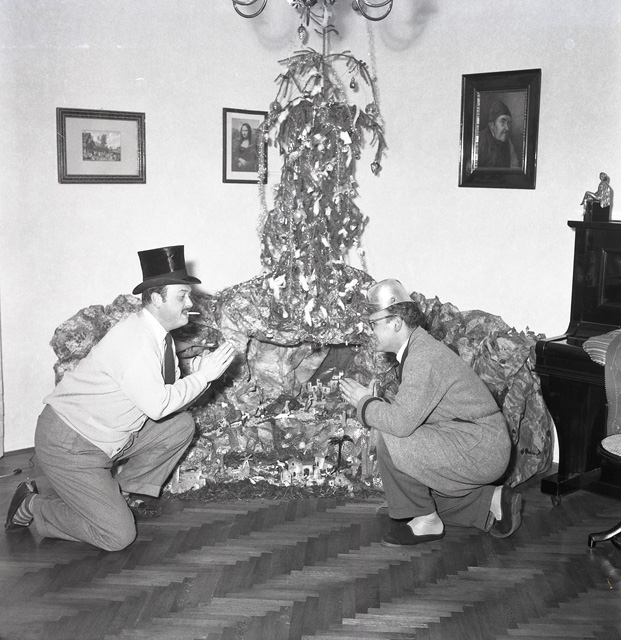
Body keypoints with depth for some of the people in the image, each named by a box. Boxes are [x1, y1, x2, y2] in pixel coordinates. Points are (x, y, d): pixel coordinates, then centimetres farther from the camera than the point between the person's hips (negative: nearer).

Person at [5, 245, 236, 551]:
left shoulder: (158, 334, 3)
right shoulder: (135, 338, -25)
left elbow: (168, 391, 5)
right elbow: (157, 405, -31)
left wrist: (202, 368, -11)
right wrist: (203, 374, -22)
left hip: (110, 437, 9)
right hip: (68, 446, -9)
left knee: (180, 426, 4)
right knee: (118, 535, -12)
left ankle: (126, 494, 14)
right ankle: (33, 506, 7)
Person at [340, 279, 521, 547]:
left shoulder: (424, 357, -23)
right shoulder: (415, 349, 10)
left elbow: (401, 422, -30)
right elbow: (409, 417, 16)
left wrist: (365, 402, -14)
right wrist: (374, 402, 4)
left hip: (481, 448, -11)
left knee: (390, 442, -21)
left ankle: (424, 521, -4)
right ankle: (492, 501, 19)